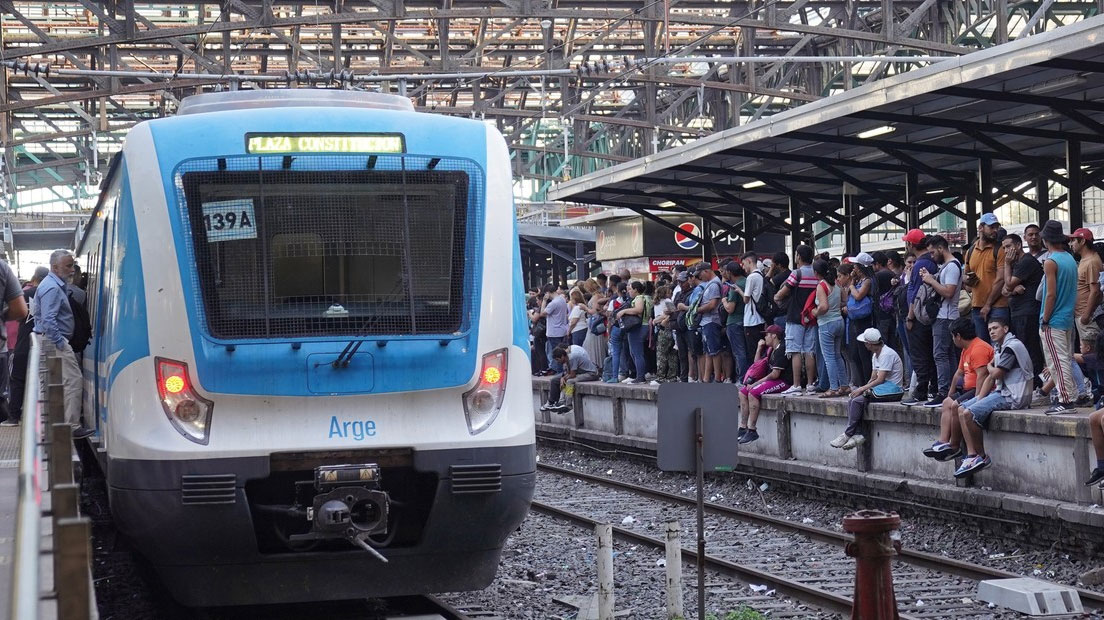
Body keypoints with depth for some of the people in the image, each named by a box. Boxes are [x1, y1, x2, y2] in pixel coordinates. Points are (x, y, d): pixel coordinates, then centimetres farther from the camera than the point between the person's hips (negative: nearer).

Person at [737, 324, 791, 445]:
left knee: (753, 392, -27)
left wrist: (756, 383, -16)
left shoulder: (781, 349, -15)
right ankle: (743, 428, -2)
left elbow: (775, 374, -21)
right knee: (743, 391, 3)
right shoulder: (771, 350, 17)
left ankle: (752, 430, -26)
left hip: (783, 381, -11)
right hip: (771, 380, 11)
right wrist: (759, 348, 13)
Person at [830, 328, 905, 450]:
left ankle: (847, 434, -14)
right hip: (882, 388, 9)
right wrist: (864, 388, -5)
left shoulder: (887, 354, -15)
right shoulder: (875, 355, 16)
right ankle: (858, 434, -18)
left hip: (893, 390, -9)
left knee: (857, 400, -22)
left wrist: (862, 389, -15)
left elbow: (880, 380, -19)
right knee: (852, 402, -9)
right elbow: (873, 378, 15)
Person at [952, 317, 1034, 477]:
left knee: (969, 414, -21)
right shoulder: (999, 348, 19)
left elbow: (995, 374, -18)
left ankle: (982, 457, -9)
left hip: (1012, 396, -10)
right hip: (1001, 392, 10)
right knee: (961, 409, 1)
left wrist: (990, 367, 6)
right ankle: (971, 455, -7)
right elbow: (990, 377, 15)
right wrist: (978, 399, 4)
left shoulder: (1012, 346, -13)